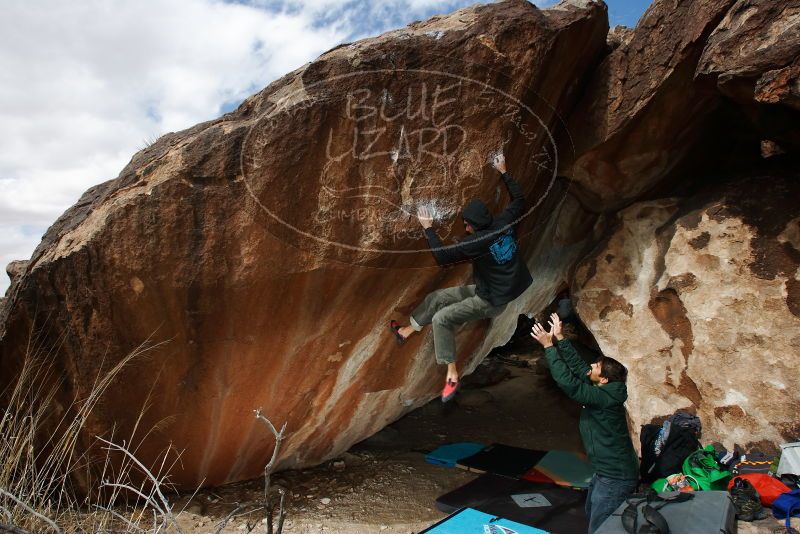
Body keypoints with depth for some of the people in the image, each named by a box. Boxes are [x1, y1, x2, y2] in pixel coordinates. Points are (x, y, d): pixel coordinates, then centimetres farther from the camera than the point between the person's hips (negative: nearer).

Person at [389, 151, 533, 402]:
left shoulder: (478, 242, -28)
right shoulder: (504, 222, -7)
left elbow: (442, 256, -24)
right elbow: (519, 199, 11)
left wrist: (428, 228, -15)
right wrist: (504, 172, 18)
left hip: (491, 300, -9)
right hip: (506, 288, 9)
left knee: (441, 318, -13)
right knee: (436, 298, 11)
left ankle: (452, 374, -6)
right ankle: (407, 330, 29)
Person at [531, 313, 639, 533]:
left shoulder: (603, 398, -26)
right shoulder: (604, 391, -1)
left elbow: (568, 382, -30)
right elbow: (577, 366, 5)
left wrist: (549, 346, -26)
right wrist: (560, 338, 2)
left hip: (615, 477, -10)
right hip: (609, 471, 10)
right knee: (592, 513, 27)